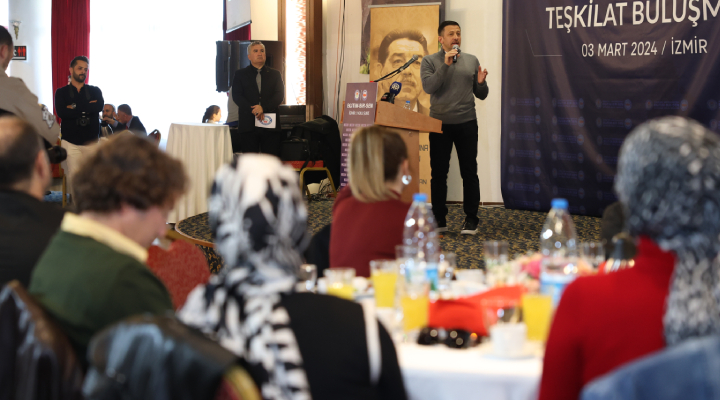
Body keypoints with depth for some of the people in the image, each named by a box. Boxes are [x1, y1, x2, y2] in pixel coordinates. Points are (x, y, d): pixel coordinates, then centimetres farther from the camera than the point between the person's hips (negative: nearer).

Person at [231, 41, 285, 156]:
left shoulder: (275, 74, 15)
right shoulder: (240, 74, 12)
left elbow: (280, 95, 2)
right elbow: (236, 96, 0)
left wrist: (264, 108, -14)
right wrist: (253, 110, -15)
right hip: (249, 124, -1)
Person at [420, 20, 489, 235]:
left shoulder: (471, 61, 10)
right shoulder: (430, 61, 3)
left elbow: (481, 95, 12)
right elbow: (428, 87, -14)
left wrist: (481, 83, -10)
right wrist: (445, 65, -19)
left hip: (466, 124, 1)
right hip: (439, 124, -1)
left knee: (469, 172, 1)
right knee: (438, 173, 2)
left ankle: (471, 219, 8)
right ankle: (439, 219, 10)